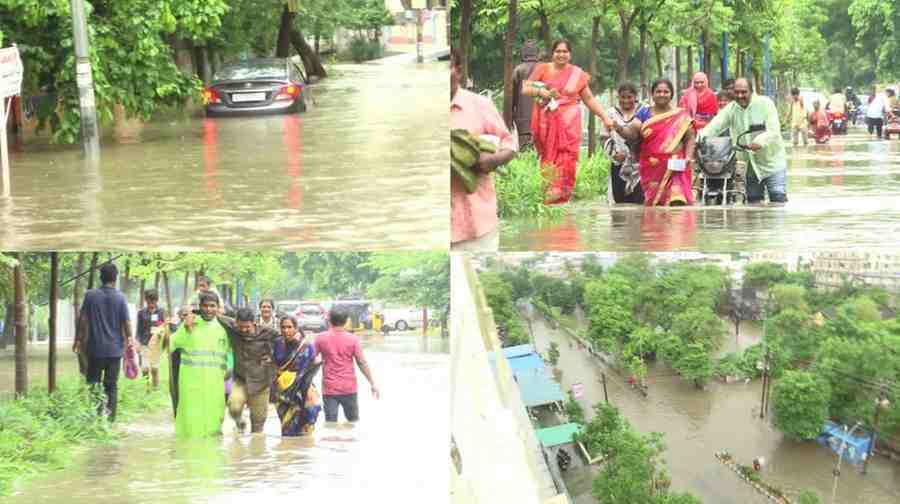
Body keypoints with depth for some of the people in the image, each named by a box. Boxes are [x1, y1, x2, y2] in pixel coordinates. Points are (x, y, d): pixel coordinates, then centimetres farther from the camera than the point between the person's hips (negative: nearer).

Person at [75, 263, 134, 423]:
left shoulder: (90, 295, -5)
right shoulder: (120, 297, -6)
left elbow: (83, 319, -2)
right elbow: (126, 322, -3)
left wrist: (78, 339, 9)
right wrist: (130, 340, 12)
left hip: (95, 348, 0)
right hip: (115, 349, 0)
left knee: (93, 382, 7)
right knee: (111, 385, 8)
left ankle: (95, 415, -6)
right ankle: (110, 417, 4)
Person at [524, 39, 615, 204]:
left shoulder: (577, 74, 8)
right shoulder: (542, 69, 6)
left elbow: (590, 99, 11)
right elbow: (526, 89, 3)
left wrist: (605, 117, 4)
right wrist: (540, 91, -16)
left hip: (568, 124, 0)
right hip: (546, 124, 0)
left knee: (566, 159, -10)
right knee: (549, 159, -5)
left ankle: (560, 193, -10)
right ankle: (547, 196, -2)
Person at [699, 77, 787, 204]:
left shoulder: (765, 104, -10)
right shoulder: (731, 109, 2)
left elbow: (774, 131, -20)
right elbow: (714, 126, -9)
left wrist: (761, 141, -40)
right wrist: (699, 138, -29)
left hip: (772, 163, -5)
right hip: (751, 165, 5)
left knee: (779, 199, -11)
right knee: (753, 201, 10)